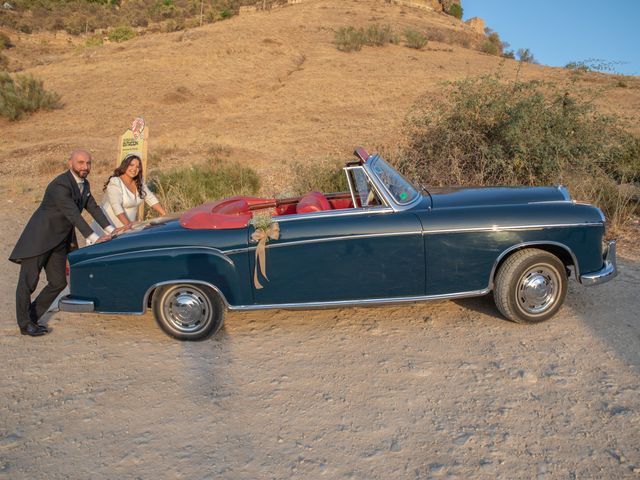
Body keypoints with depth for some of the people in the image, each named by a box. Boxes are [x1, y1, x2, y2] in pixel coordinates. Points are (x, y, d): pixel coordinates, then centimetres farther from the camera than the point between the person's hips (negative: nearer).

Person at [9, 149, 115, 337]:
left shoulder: (84, 184, 5)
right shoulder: (60, 185, -22)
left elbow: (93, 207, 6)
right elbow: (74, 215, -29)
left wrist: (110, 230, -5)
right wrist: (93, 238, -32)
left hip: (59, 242, 9)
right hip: (38, 238, -8)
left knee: (58, 283, 8)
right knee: (28, 282, 2)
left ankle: (31, 318, 22)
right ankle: (25, 325, 15)